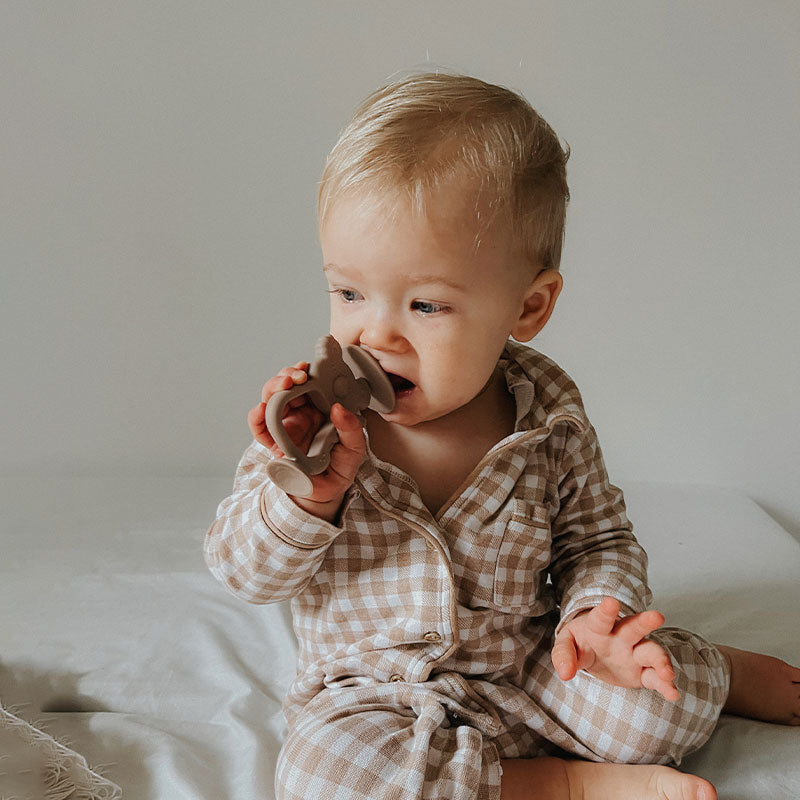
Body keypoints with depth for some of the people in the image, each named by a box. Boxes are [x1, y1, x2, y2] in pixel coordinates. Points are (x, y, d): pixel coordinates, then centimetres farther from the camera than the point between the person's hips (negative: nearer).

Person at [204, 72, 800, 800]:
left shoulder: (550, 420, -10)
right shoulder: (313, 418, -14)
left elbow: (598, 539, 6)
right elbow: (244, 570, -9)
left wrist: (595, 612, -17)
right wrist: (304, 494, -31)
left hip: (525, 672, 1)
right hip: (372, 692, 0)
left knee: (660, 701, -19)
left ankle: (727, 672, 19)